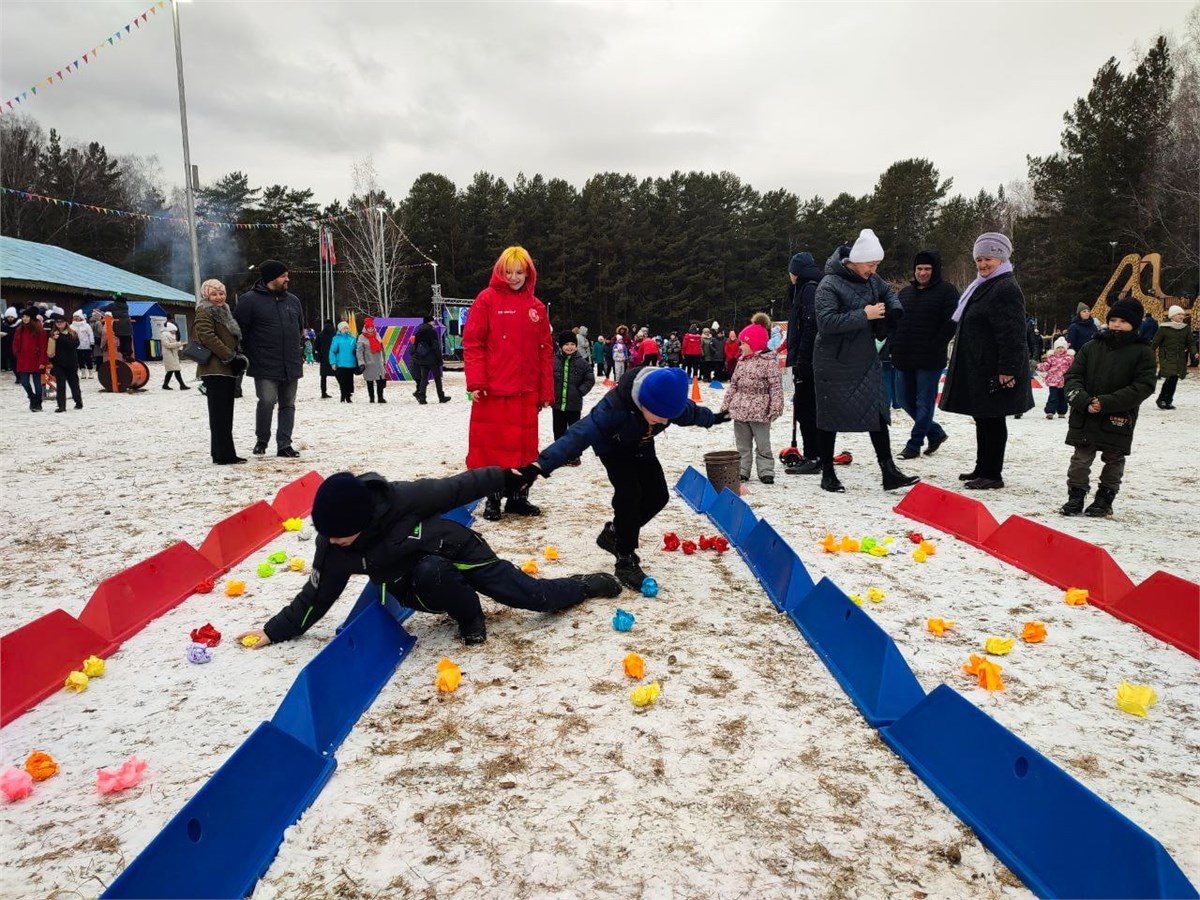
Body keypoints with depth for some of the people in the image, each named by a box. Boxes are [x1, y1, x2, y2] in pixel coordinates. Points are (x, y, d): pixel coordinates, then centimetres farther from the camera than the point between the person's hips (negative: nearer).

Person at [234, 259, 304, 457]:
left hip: (291, 365, 6)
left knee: (288, 405, 7)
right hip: (265, 366, -6)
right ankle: (261, 441, 11)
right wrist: (246, 357, -4)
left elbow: (300, 329, 23)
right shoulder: (250, 300, -5)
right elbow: (239, 331, -4)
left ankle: (284, 445, 13)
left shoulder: (293, 300, 13)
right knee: (267, 402, -10)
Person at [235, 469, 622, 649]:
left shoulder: (402, 498, -32)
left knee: (535, 595, -4)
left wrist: (504, 477, -10)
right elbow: (316, 595, -4)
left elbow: (454, 489, -20)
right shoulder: (333, 548, -18)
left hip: (460, 553, -2)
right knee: (429, 573, -37)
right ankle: (469, 617, -5)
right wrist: (276, 630, -6)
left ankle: (589, 584, 28)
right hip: (422, 588, 2)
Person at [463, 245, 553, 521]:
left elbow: (545, 351, 10)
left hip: (526, 391, 4)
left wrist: (546, 391, 6)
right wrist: (475, 381, -14)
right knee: (491, 444, 3)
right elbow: (472, 342, -5)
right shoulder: (487, 299, -1)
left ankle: (519, 496, 23)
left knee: (525, 445, 10)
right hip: (491, 389, -4)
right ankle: (492, 498, 16)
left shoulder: (536, 307, 10)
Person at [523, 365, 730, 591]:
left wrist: (711, 418, 20)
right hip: (613, 448, -6)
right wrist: (542, 464, -64)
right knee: (629, 494, -24)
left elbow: (690, 412, -1)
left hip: (641, 447, 6)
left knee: (657, 495, -2)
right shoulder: (615, 406, -46)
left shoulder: (667, 399, -27)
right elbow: (580, 434, -54)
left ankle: (614, 533, 19)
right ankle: (625, 561, -11)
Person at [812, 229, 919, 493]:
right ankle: (827, 474, 17)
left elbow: (888, 293, 24)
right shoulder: (829, 285, -18)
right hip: (834, 364, -7)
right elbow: (826, 322, -28)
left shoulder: (871, 280, 4)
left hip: (866, 360, 7)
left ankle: (889, 472, 10)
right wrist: (864, 316, -26)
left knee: (878, 412, 5)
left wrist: (894, 308, 1)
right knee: (830, 417, 4)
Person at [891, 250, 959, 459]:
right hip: (904, 358, 7)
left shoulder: (946, 291, -3)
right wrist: (894, 344, 7)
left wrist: (934, 346, -17)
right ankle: (936, 432, 28)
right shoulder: (905, 291, 15)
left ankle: (914, 444, 9)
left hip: (929, 360, -7)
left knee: (924, 403, 0)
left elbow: (951, 323, -11)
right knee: (904, 400, 12)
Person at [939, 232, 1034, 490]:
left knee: (992, 421, -4)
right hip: (977, 368, 11)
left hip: (993, 371, -10)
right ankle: (982, 469, 25)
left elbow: (1012, 334, -21)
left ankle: (993, 474, 3)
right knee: (982, 420, 16)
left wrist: (1007, 369, -25)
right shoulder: (984, 286, 19)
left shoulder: (1006, 288, -14)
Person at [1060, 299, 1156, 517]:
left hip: (1118, 419, -2)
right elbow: (1073, 375, 2)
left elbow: (1144, 386, -11)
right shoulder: (1091, 347, 3)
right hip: (1085, 416, 2)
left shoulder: (1142, 351, -4)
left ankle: (1104, 499, 24)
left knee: (1113, 459, 12)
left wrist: (1107, 403, -20)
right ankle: (1076, 496, 16)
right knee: (1081, 458, 6)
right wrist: (1083, 401, -16)